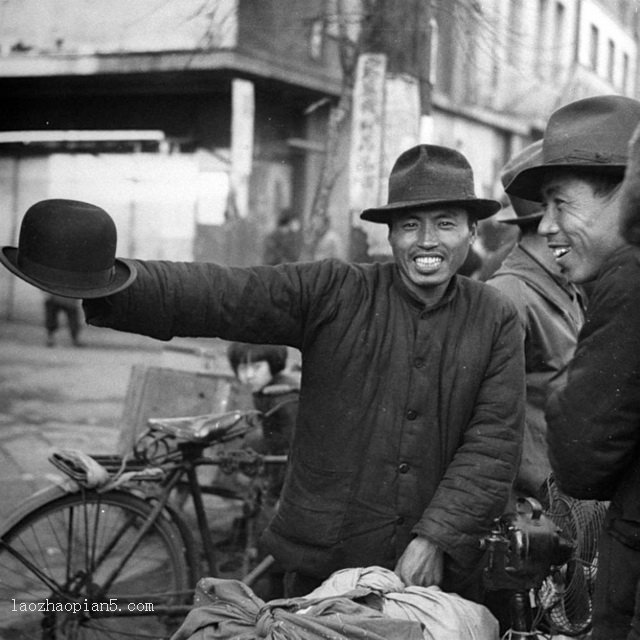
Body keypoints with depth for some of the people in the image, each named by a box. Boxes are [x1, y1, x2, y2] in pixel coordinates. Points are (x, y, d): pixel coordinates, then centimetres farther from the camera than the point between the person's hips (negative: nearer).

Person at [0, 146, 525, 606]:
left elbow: (494, 443, -5)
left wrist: (436, 539, -13)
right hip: (322, 566, 0)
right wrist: (113, 285, -31)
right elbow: (221, 293, -16)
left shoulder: (496, 322, 0)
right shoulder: (332, 294, -4)